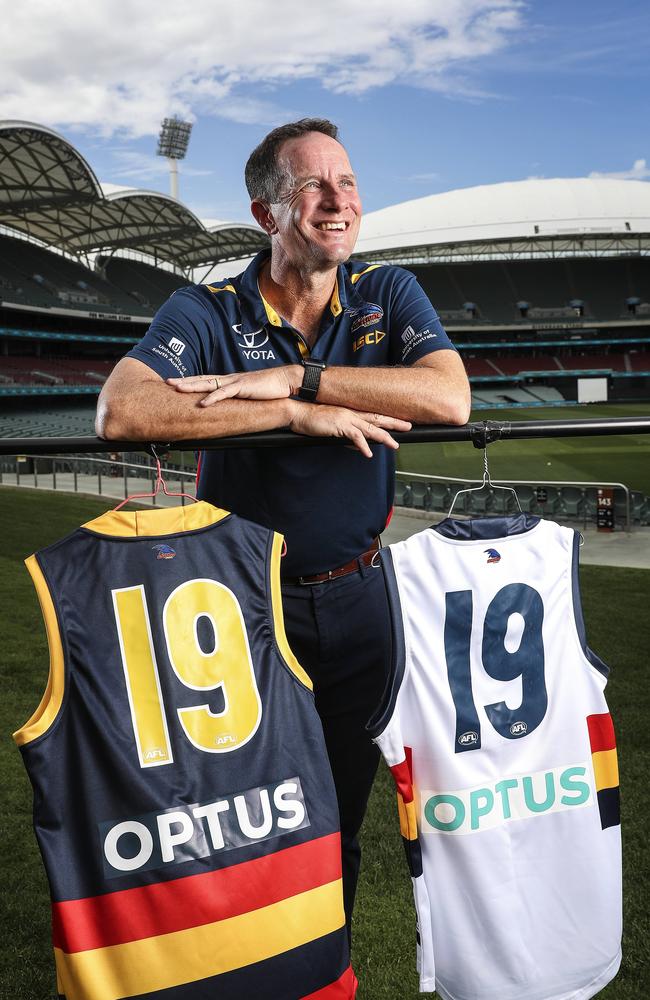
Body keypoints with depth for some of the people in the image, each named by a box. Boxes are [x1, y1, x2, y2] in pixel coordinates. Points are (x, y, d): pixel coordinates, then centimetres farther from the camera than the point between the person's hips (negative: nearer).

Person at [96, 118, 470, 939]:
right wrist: (302, 413, -28)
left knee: (337, 828, 17)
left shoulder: (388, 295, 0)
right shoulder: (207, 313, -8)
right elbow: (119, 411, -27)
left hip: (355, 603, 2)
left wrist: (296, 376, -24)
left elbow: (450, 397, -18)